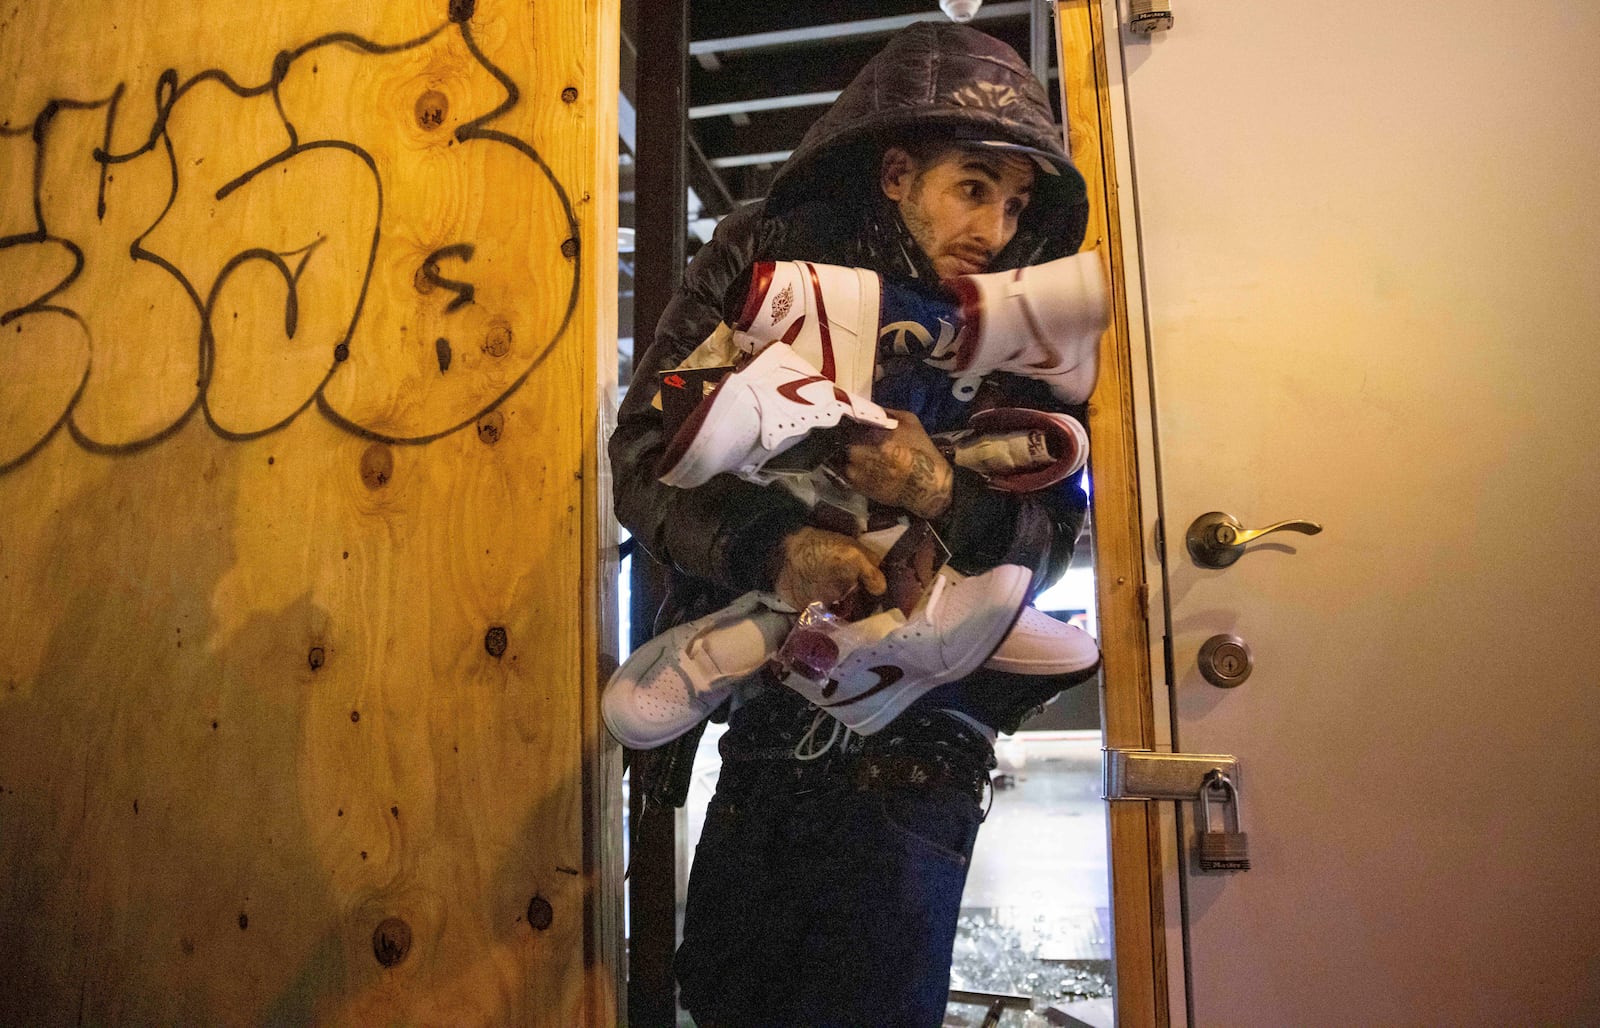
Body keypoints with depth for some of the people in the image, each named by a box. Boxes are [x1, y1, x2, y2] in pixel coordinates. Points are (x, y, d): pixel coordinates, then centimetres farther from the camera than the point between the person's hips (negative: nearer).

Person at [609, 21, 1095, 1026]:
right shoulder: (767, 254, -6)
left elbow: (1057, 527, -7)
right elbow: (645, 447, -13)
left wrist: (946, 496, -29)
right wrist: (772, 545, -31)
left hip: (913, 753, -1)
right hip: (765, 716, 1)